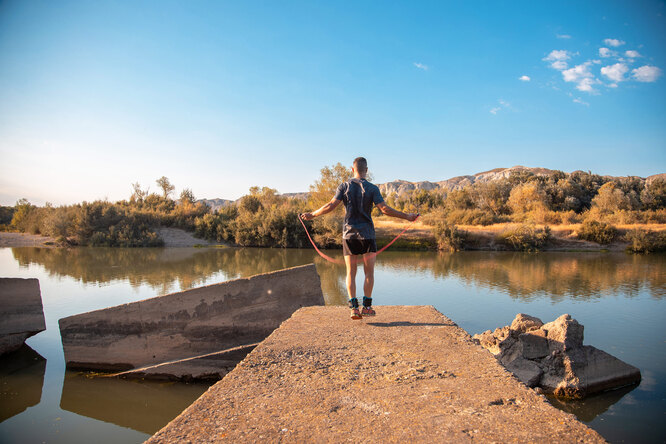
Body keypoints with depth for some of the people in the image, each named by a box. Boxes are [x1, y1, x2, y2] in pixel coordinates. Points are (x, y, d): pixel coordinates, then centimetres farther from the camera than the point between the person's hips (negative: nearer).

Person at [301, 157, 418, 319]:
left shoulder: (344, 186, 2)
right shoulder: (372, 188, -3)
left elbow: (331, 205, -7)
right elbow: (385, 209, -10)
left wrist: (312, 215, 5)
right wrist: (406, 216, -1)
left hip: (349, 234, 2)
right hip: (367, 234, -1)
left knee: (351, 273, 6)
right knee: (369, 272, 8)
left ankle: (354, 307, -2)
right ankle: (367, 306, 6)